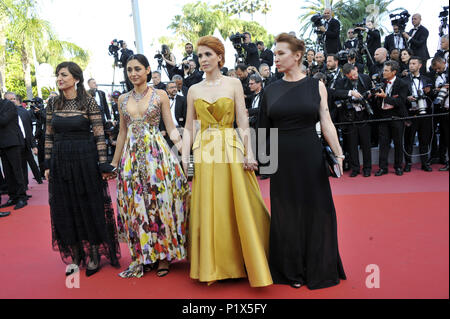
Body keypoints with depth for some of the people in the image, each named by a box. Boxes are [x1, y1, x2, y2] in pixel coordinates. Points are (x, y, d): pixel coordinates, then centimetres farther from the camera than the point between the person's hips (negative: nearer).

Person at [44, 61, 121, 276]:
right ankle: (75, 255, 24)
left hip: (85, 159, -4)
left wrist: (103, 164, -10)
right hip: (60, 161, 4)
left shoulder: (89, 102, -6)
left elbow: (99, 135, -7)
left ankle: (94, 254, 20)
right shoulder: (53, 103, 7)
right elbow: (49, 136, 10)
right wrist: (48, 164, 7)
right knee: (66, 209, 9)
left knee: (90, 206, 4)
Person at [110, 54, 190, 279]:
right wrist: (114, 162, 15)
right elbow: (122, 133, 16)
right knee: (136, 205, 5)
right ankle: (144, 257, 20)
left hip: (156, 153, -4)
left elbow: (170, 128, 0)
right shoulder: (123, 99, 12)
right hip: (131, 156, 4)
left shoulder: (160, 95, 2)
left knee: (159, 201, -2)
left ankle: (163, 256, 13)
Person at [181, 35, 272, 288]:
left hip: (231, 149, -2)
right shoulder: (194, 90, 11)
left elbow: (243, 122, -2)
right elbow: (189, 128, 9)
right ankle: (214, 267, 20)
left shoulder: (233, 84, 4)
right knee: (208, 210, 5)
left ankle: (250, 263, 18)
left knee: (239, 208, 0)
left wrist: (249, 153, -11)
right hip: (204, 153, 3)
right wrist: (185, 159, 1)